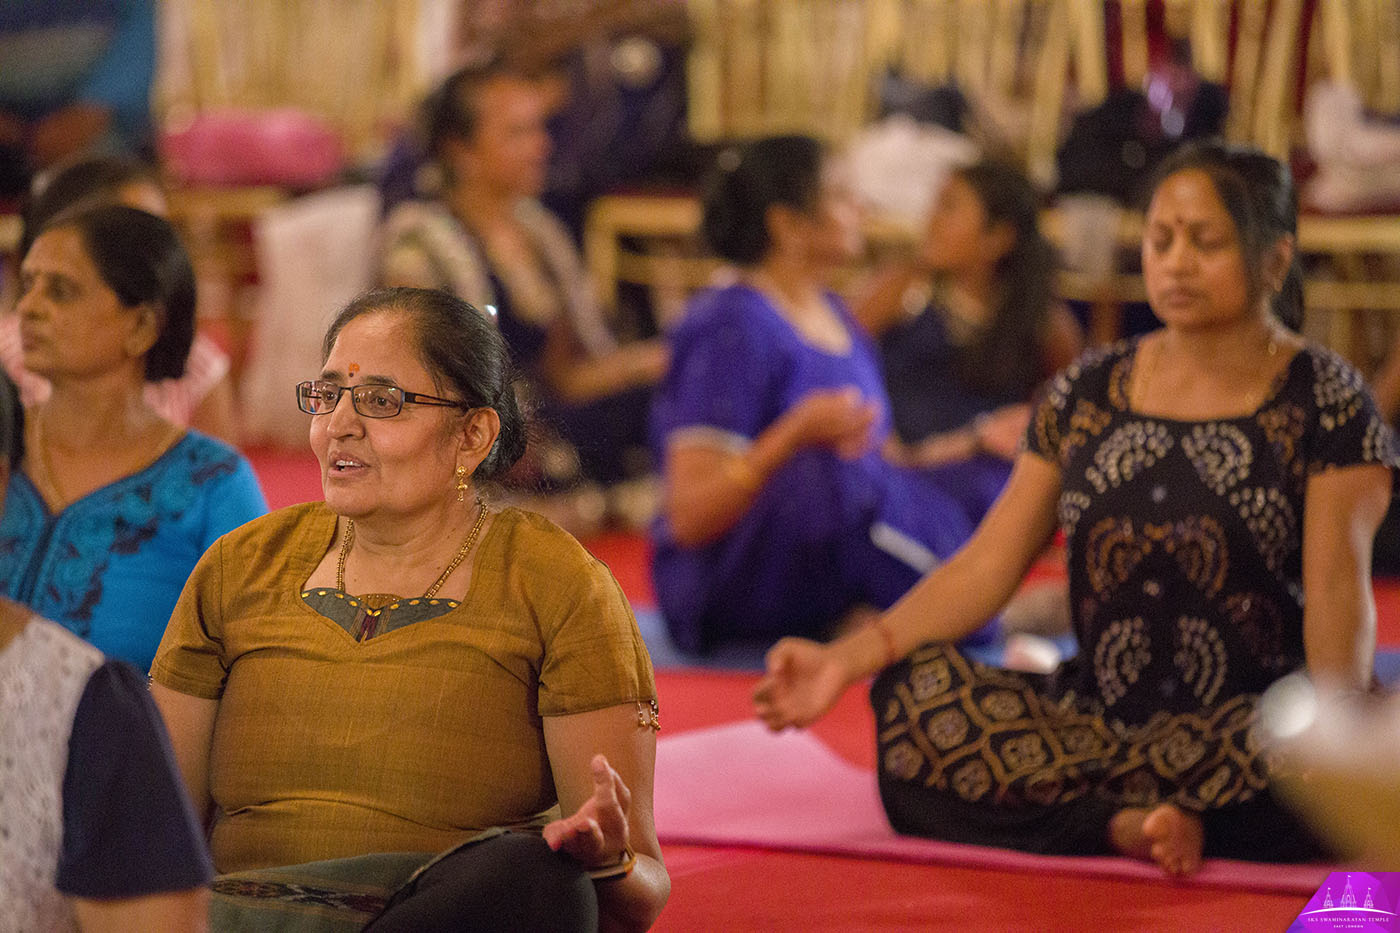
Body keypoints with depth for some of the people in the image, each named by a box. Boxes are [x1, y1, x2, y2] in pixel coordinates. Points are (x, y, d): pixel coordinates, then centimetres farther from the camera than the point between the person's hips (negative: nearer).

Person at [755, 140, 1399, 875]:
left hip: (1247, 728, -4)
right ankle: (1134, 822, -29)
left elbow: (1337, 588, -12)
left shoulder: (1325, 401, 0)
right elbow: (986, 567, 7)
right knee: (914, 693, -23)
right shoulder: (1088, 393, 11)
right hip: (1095, 718, 4)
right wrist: (846, 658, -7)